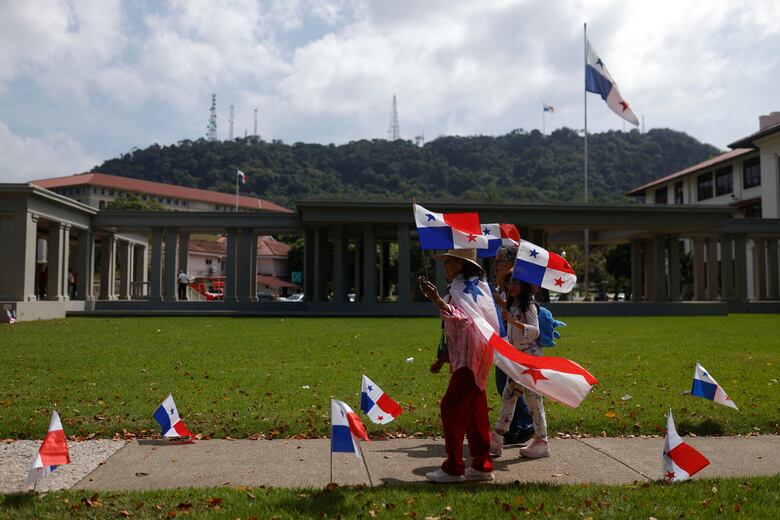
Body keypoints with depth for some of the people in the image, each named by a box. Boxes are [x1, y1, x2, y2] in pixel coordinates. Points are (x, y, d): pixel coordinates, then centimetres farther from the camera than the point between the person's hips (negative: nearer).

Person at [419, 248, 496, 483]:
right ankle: (482, 466, 18)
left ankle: (453, 469, -4)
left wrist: (438, 301, -36)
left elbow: (462, 319, -27)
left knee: (452, 407, -8)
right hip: (478, 353, 10)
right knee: (475, 410, 13)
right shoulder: (477, 285, 16)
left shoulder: (460, 288, -13)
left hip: (469, 356, -10)